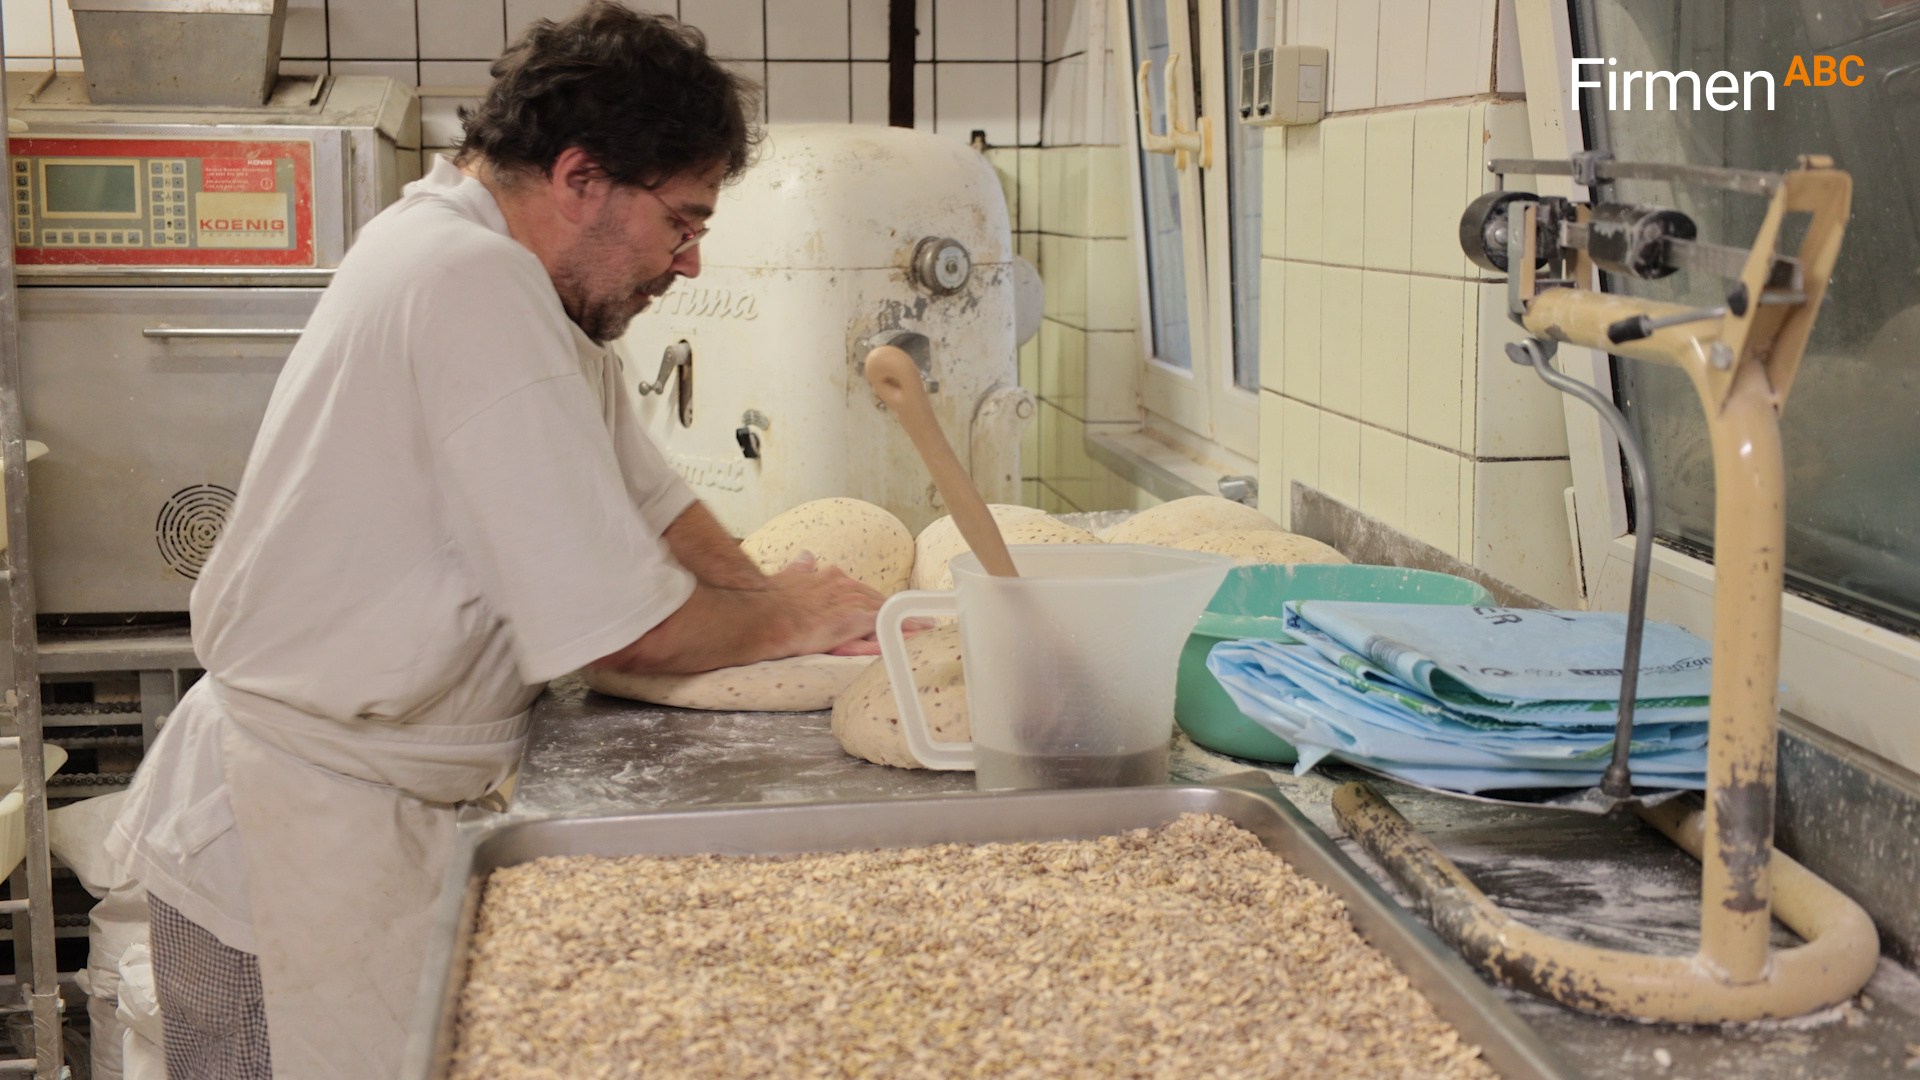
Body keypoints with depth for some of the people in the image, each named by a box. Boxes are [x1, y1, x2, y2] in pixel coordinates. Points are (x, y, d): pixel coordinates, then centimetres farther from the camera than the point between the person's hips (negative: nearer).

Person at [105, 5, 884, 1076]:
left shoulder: (502, 272, 8)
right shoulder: (475, 285, -23)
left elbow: (644, 494, 16)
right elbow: (626, 625, -23)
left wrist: (773, 595, 1)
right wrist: (785, 619, -5)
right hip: (301, 832, -10)